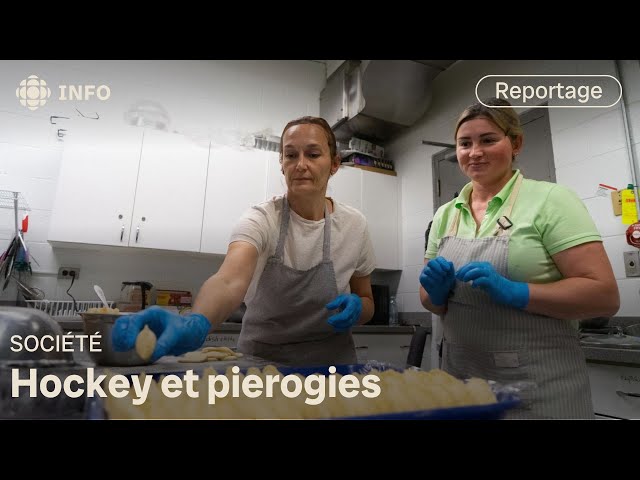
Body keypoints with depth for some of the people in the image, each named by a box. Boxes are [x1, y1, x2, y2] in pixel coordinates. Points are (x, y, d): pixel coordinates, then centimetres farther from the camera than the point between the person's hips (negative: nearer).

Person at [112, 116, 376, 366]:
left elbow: (367, 302, 3)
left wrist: (356, 306, -18)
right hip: (261, 359, -1)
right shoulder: (261, 219, -16)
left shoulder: (354, 224, -8)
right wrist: (195, 323, -54)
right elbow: (230, 280, -35)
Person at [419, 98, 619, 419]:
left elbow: (604, 295, -13)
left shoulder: (551, 200, -9)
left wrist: (514, 292, -25)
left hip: (540, 385, -4)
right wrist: (437, 293, -13)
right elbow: (430, 300, 9)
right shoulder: (445, 215, 4)